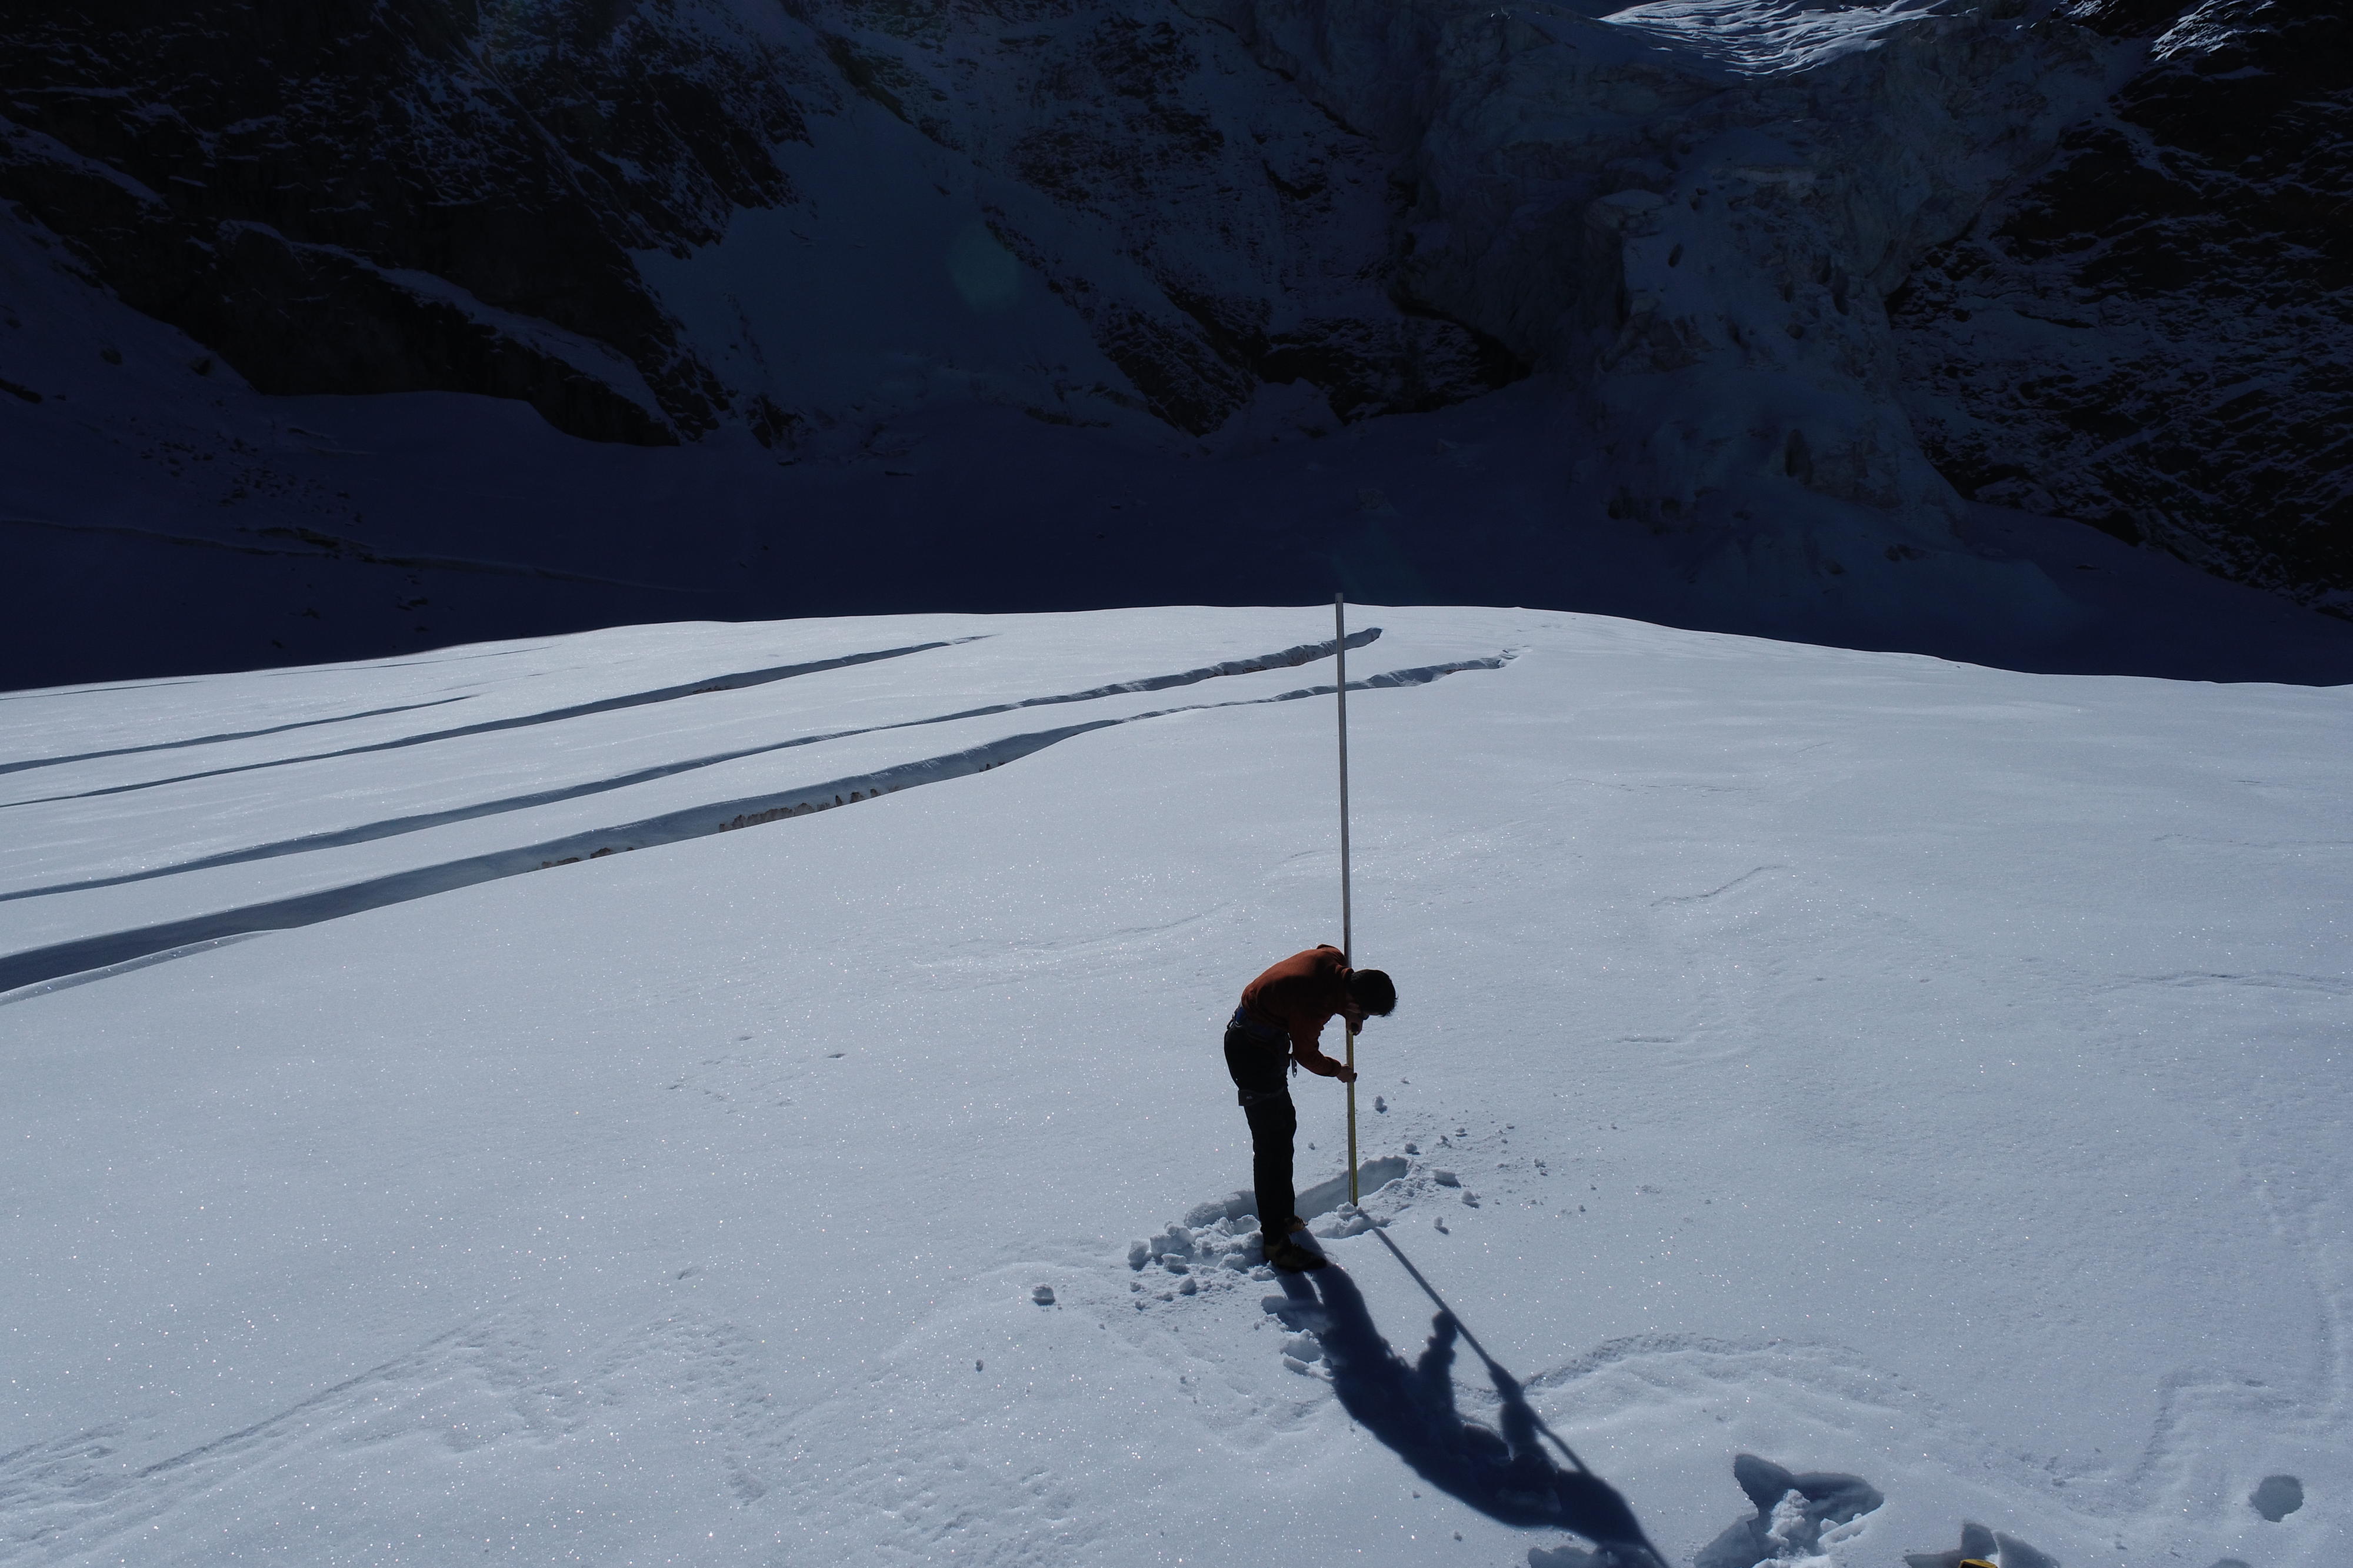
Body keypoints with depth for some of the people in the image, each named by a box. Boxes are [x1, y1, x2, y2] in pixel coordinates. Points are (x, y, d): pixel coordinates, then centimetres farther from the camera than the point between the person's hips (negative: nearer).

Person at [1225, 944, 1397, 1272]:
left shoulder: (1334, 961, -11)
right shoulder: (1313, 1007, -34)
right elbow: (1306, 1054, -16)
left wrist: (1347, 1014, -2)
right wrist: (1337, 1071, 2)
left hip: (1269, 1041, 10)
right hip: (1253, 1054, -10)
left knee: (1284, 1128, 20)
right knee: (1271, 1145, -6)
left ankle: (1283, 1216, 35)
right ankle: (1276, 1244, 1)